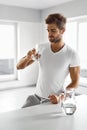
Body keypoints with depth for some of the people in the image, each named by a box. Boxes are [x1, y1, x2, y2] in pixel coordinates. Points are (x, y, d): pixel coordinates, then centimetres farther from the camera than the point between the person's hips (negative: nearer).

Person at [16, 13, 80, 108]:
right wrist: (27, 58, -20)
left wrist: (60, 97, -22)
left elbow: (75, 83, -8)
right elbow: (19, 66, 1)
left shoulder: (72, 54, -12)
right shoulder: (41, 48, -3)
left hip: (54, 101, -2)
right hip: (36, 97, 3)